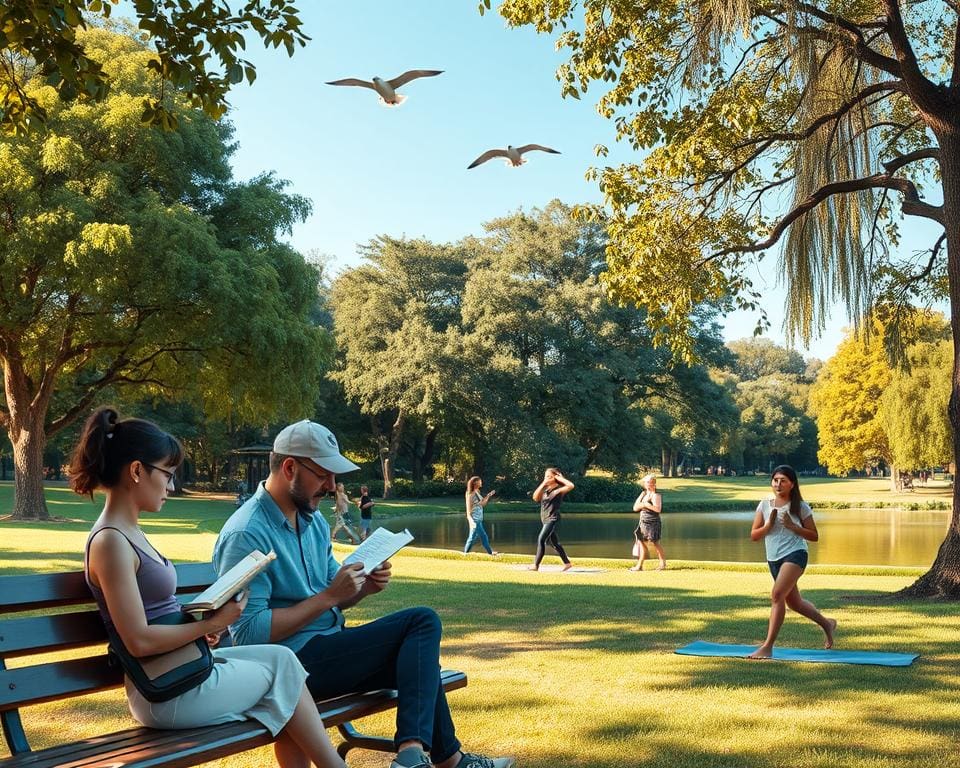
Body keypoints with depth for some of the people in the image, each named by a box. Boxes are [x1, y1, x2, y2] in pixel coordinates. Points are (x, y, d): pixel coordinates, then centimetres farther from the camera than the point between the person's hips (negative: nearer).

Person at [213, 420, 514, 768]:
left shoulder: (313, 520, 11)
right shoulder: (245, 535, -18)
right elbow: (249, 633, -23)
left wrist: (364, 587, -5)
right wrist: (329, 596, -22)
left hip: (326, 648, 10)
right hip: (294, 663, -10)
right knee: (422, 623, -12)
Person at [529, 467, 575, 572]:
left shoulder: (559, 489, -9)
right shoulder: (544, 489, 11)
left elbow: (571, 486, -27)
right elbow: (535, 498, -3)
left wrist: (560, 478, -15)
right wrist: (543, 484, -8)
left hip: (553, 519, -8)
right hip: (545, 519, 8)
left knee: (541, 539, -18)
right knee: (554, 543, 14)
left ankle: (536, 565, -17)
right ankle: (567, 563, 25)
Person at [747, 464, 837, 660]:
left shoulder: (800, 506, -3)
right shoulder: (764, 505, 5)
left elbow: (814, 536, -2)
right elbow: (754, 536, 3)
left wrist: (792, 526, -15)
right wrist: (769, 525, -14)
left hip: (795, 555, -6)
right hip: (773, 559, 6)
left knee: (777, 595, -23)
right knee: (794, 602, 19)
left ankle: (768, 646, -21)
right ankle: (827, 624, 45)